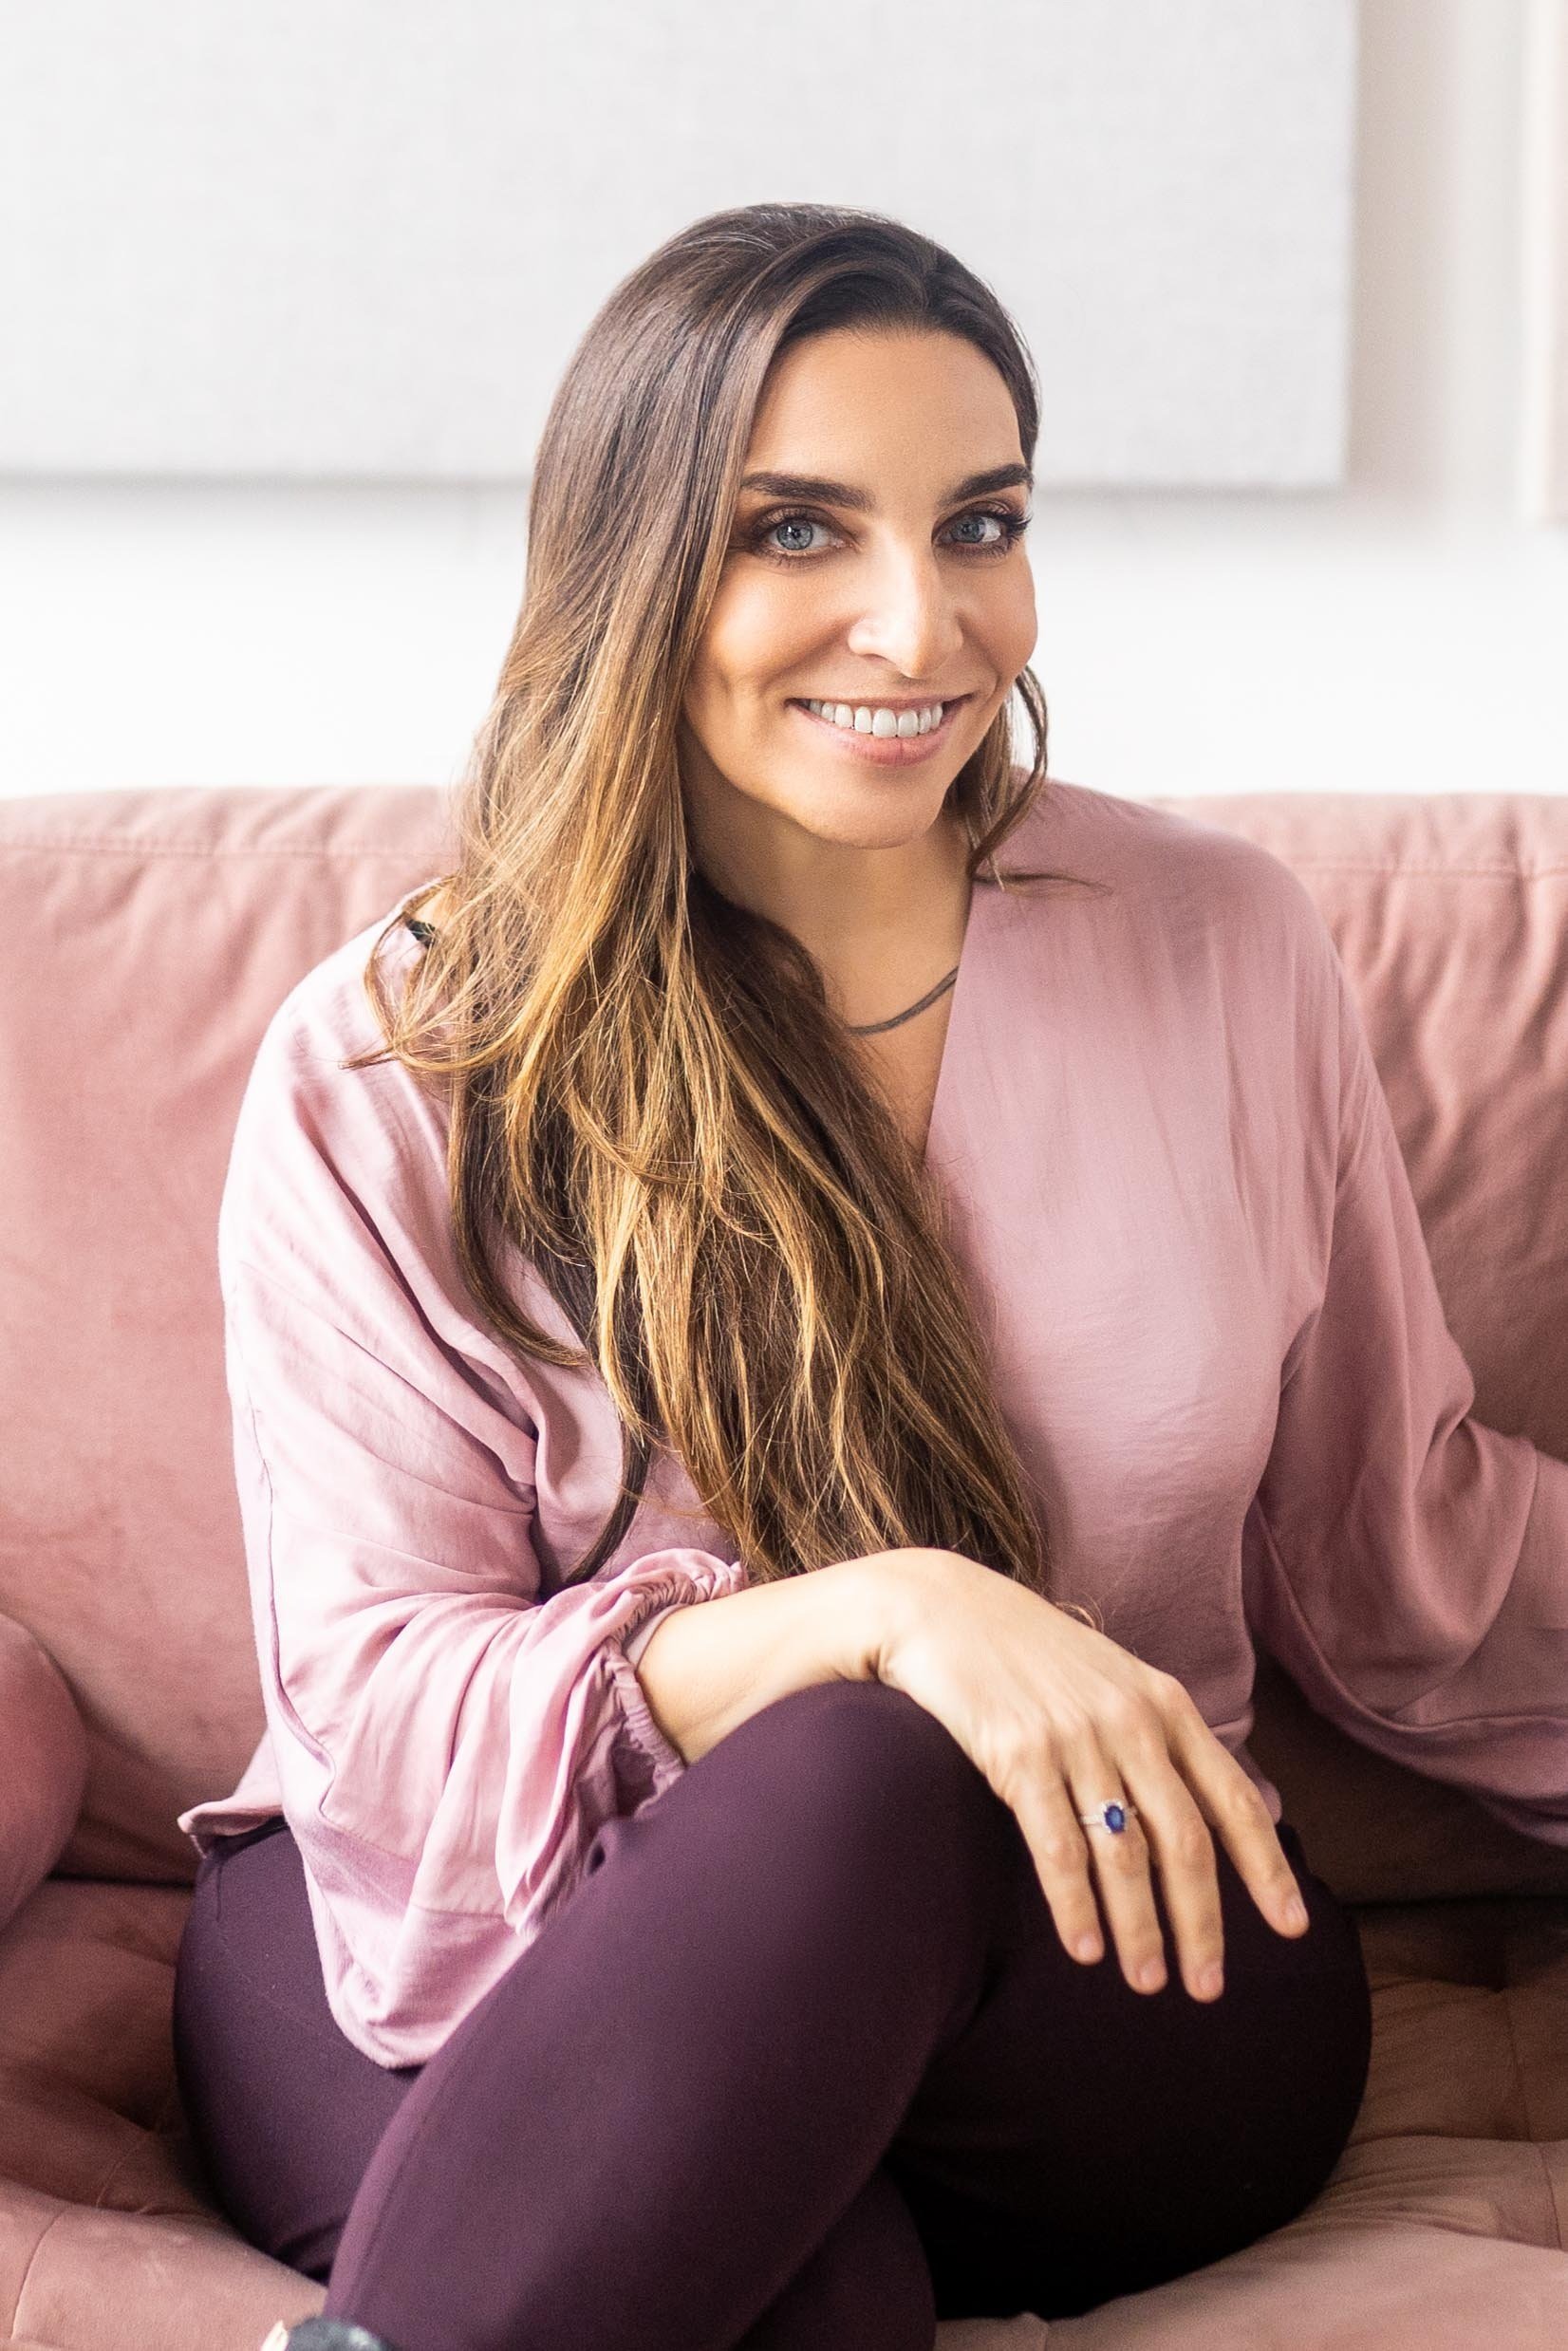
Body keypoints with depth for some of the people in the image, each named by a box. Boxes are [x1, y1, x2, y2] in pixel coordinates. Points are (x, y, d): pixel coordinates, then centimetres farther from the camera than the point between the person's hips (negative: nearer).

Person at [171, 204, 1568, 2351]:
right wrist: (875, 1615, -27)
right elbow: (376, 1706, -12)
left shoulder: (1224, 947, 3)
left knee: (870, 1794, -33)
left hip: (1103, 1974, 4)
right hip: (481, 1975, -3)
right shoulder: (386, 1068, -4)